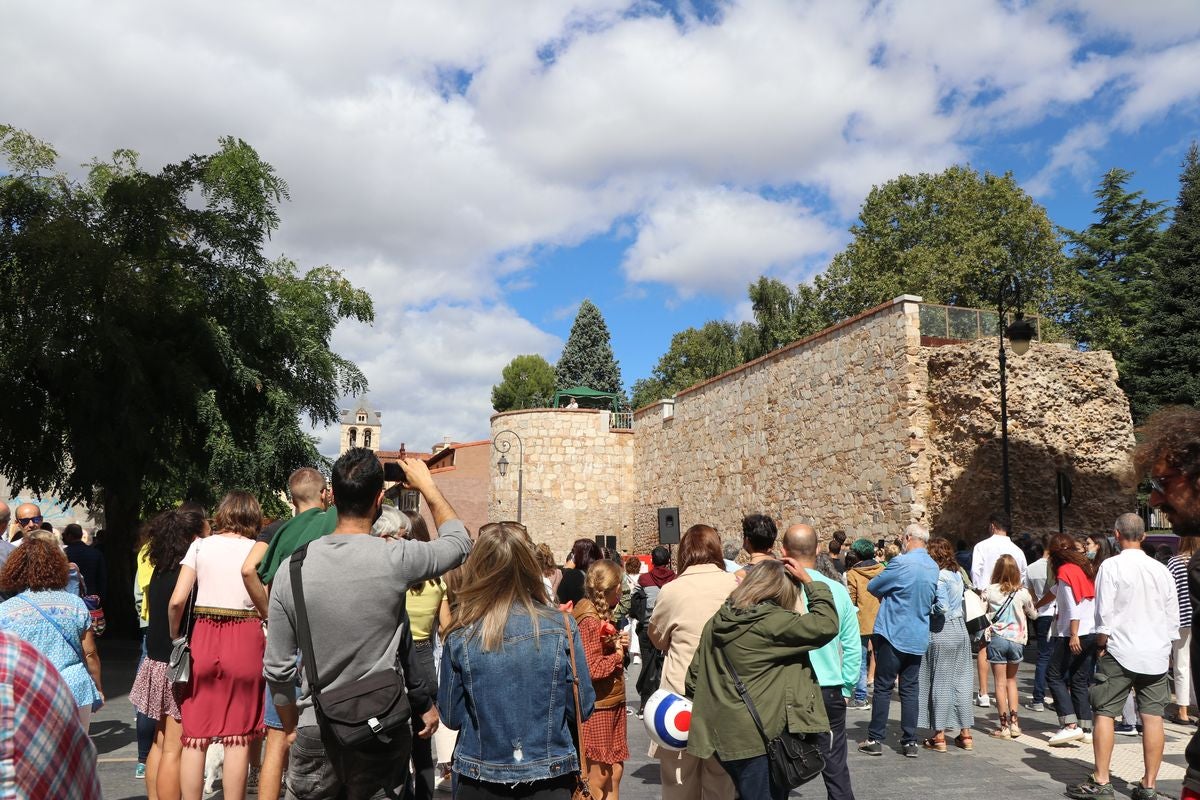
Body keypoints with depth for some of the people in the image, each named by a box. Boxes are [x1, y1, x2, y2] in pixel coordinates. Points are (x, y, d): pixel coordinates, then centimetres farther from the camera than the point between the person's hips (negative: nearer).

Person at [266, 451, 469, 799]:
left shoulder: (291, 568, -6)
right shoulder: (394, 558, -15)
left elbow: (277, 669, 1)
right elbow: (460, 542, 6)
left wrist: (291, 728, 16)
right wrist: (427, 485, 16)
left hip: (315, 735, 2)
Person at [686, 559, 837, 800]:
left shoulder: (716, 623, 6)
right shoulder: (772, 622, -16)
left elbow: (694, 678, 9)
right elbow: (826, 625, -16)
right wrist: (809, 581, -6)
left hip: (725, 737, 7)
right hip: (765, 737, -7)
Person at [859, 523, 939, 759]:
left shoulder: (901, 563, -17)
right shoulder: (933, 567, 6)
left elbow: (872, 587, -9)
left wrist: (886, 595, 12)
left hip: (893, 634, -6)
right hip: (918, 637, 6)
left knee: (883, 687, 2)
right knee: (910, 689, 11)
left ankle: (875, 739, 7)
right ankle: (910, 741, 12)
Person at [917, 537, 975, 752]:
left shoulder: (939, 576, -16)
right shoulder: (957, 574, 9)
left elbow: (941, 606, -23)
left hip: (941, 632, -7)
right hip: (960, 629, 7)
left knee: (939, 682, 0)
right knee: (961, 682, 11)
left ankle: (939, 736, 6)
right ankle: (965, 734, 17)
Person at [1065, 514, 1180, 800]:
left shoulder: (1111, 566, -9)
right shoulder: (1161, 570, 6)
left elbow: (1105, 613, -11)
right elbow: (1173, 615, 10)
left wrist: (1101, 645, 0)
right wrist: (1166, 647, 20)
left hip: (1120, 651, -4)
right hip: (1156, 654, 5)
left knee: (1104, 713, 1)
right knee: (1153, 716, 5)